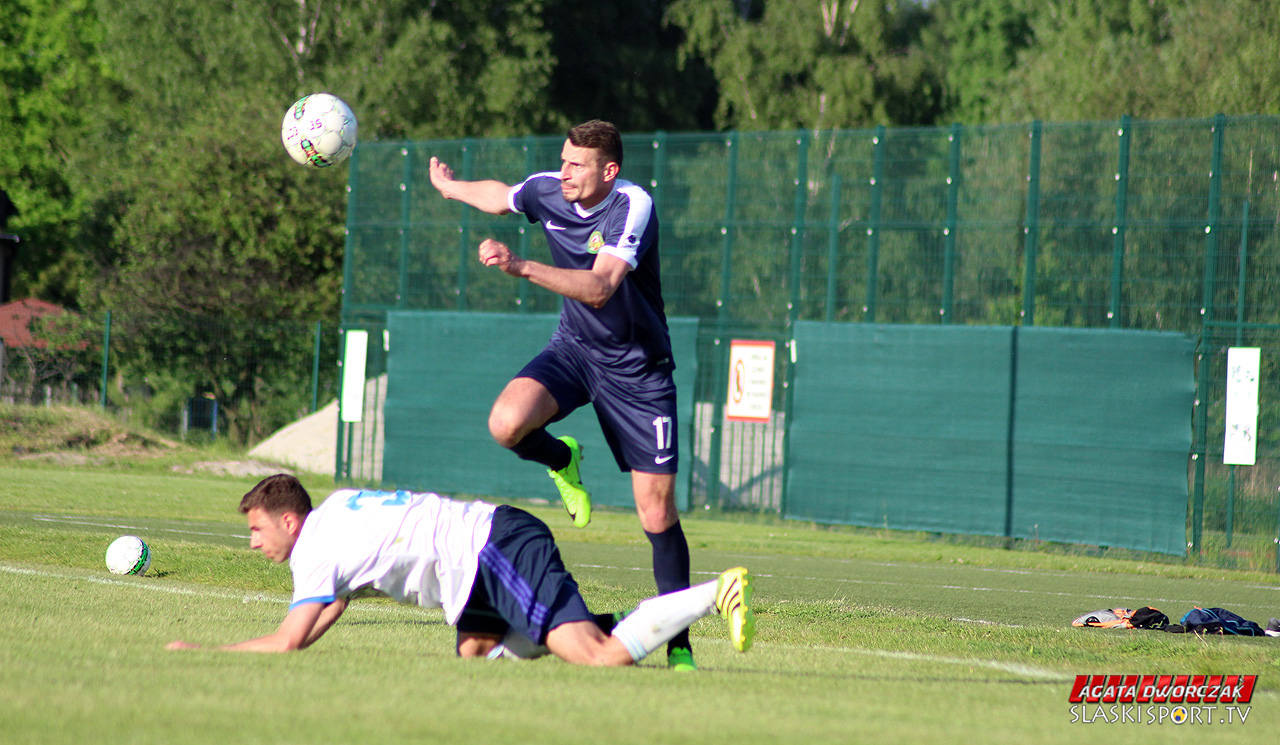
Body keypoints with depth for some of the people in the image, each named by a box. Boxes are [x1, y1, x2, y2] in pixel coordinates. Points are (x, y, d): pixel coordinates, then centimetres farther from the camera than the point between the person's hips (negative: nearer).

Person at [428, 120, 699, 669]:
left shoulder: (633, 207, -24)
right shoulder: (549, 192, -7)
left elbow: (599, 288, -37)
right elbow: (501, 196, 19)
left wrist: (522, 268, -46)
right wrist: (450, 187, 36)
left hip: (637, 368, -4)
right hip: (574, 349, 4)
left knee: (657, 511, -8)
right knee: (507, 423, -27)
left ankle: (679, 644, 3)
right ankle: (561, 461, 10)